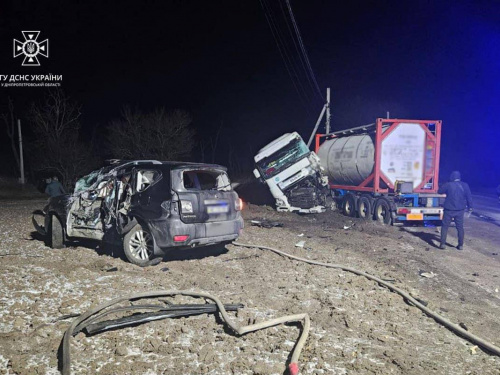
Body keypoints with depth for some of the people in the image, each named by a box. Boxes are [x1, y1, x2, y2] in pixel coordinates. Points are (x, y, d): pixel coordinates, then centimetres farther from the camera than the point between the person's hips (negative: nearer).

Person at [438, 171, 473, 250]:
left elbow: (439, 191, 4)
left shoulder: (448, 185, -9)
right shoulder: (465, 185, -1)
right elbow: (469, 197, 3)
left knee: (445, 226, 6)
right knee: (460, 227, 12)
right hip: (460, 210, 3)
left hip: (449, 210, -2)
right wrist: (470, 207, 11)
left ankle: (443, 244, 3)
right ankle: (460, 245, 15)